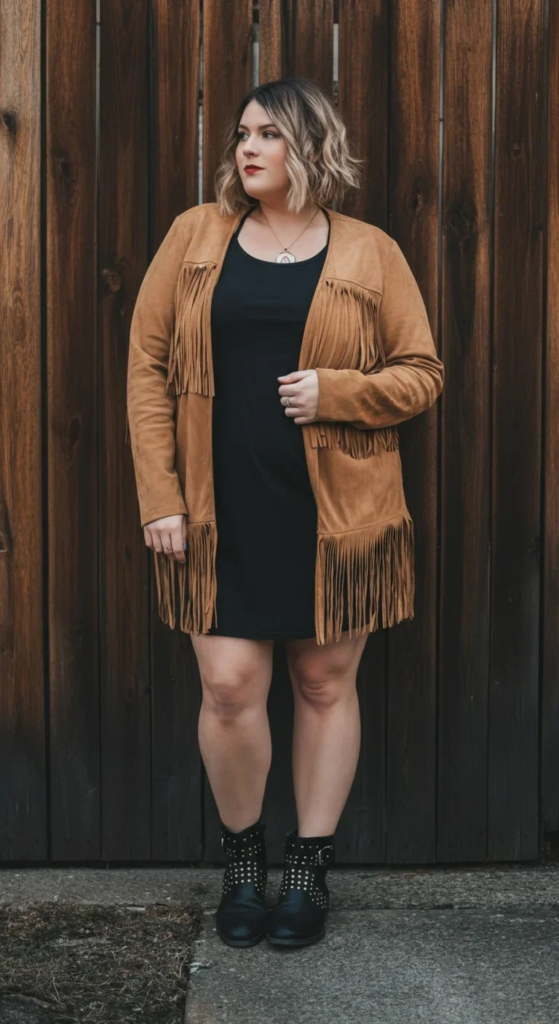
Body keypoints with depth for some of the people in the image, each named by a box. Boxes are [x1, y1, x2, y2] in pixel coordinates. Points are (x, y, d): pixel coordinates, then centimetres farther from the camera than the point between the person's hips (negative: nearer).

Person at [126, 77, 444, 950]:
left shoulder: (370, 254, 3)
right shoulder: (196, 236, 6)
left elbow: (422, 374, 4)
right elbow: (148, 364, 3)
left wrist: (336, 392, -15)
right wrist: (160, 497, -4)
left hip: (336, 514, 0)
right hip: (224, 513, 1)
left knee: (326, 684, 8)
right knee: (229, 686, -2)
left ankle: (309, 868, 24)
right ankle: (242, 858, 22)